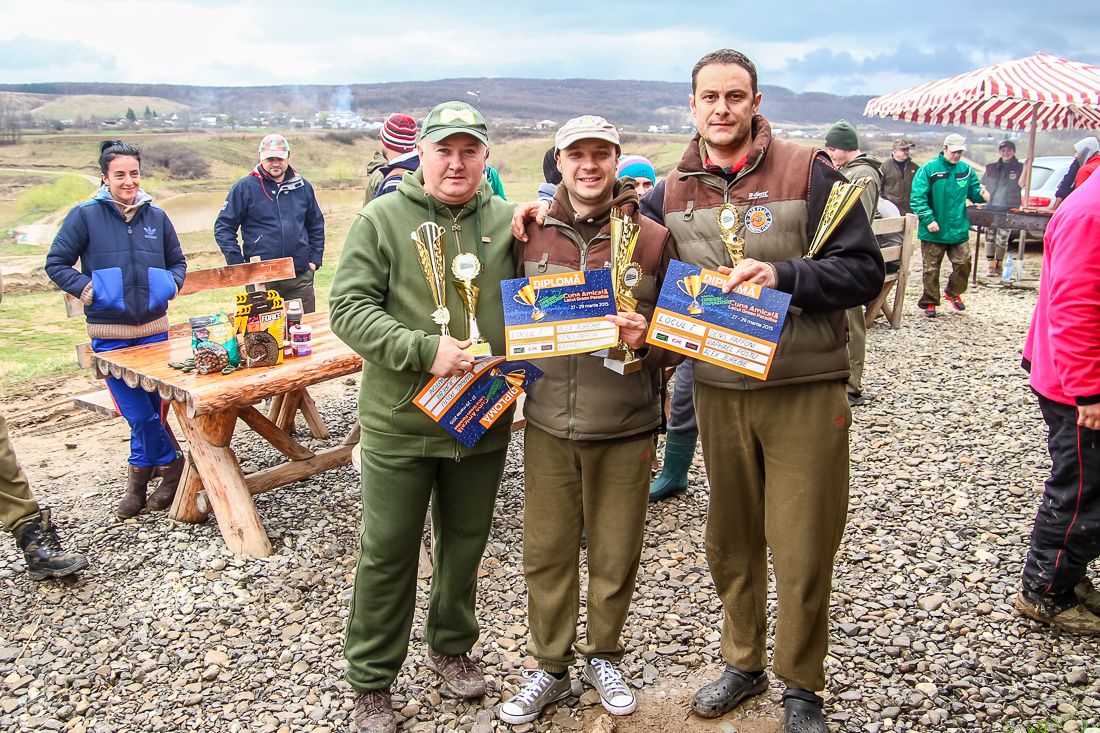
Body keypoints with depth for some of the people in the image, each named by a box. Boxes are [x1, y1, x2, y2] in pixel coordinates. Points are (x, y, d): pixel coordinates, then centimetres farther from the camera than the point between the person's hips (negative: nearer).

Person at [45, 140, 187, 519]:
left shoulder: (156, 216, 7)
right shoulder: (85, 215, -2)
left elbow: (178, 262, 18)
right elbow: (56, 263, 1)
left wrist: (169, 284, -2)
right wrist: (87, 288, -14)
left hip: (154, 328, 3)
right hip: (109, 334, -3)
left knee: (149, 409, 7)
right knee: (138, 411, -4)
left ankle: (140, 475, 24)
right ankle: (172, 465, 15)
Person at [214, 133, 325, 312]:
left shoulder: (302, 186, 9)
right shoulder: (245, 187, -2)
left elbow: (316, 224, 18)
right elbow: (223, 227, -1)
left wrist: (315, 259, 9)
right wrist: (239, 264, -8)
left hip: (301, 277, 3)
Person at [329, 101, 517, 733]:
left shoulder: (508, 221, 4)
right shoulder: (383, 219, -5)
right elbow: (349, 308, -11)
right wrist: (423, 350, -21)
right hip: (400, 421, -3)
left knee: (466, 543, 19)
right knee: (387, 553, 8)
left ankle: (453, 647, 42)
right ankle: (372, 682, 26)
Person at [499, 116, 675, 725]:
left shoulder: (652, 238, -2)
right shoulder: (532, 236, 4)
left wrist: (647, 337, -18)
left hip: (624, 426, -1)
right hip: (548, 423, 2)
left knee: (615, 554, 12)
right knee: (545, 551, 11)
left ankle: (603, 656, 37)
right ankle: (551, 667, 32)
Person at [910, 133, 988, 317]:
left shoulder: (966, 170, 7)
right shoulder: (928, 169, -9)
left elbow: (973, 190, 17)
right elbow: (917, 198, -12)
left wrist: (981, 194, -8)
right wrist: (928, 219, -20)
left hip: (958, 230, 4)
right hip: (933, 231, -4)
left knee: (963, 263, 2)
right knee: (931, 268, 5)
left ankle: (953, 292, 28)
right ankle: (929, 302, 19)